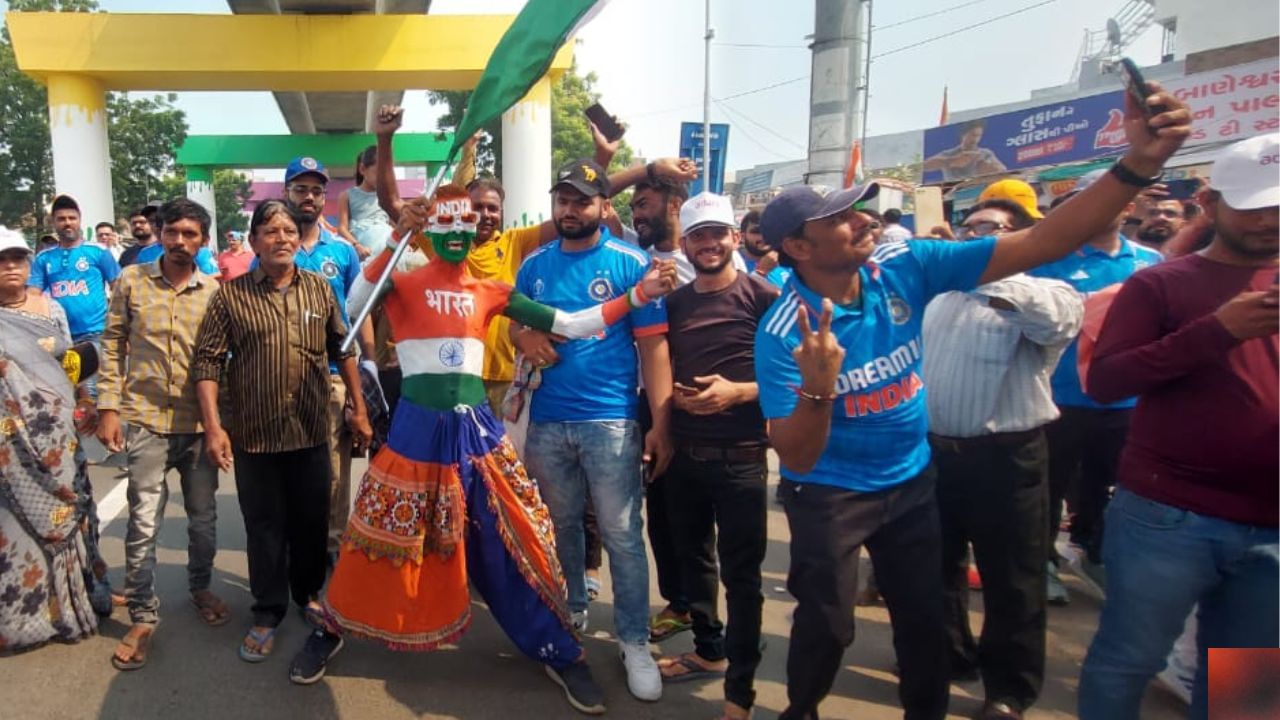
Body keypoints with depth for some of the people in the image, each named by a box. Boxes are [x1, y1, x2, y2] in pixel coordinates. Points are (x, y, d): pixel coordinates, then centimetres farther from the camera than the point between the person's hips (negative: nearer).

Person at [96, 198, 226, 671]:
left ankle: (200, 588, 36)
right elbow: (113, 346, 3)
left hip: (199, 422, 1)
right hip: (145, 420, -1)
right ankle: (142, 617, 16)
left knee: (203, 517, 13)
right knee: (143, 523, 2)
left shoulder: (214, 291, 2)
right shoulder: (131, 281, 1)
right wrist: (108, 407, -3)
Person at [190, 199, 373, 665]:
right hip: (254, 434, -2)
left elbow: (343, 350, 9)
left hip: (311, 432, 2)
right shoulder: (230, 295, -4)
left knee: (311, 521, 14)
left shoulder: (319, 289, 3)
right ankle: (268, 613, 25)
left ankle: (308, 593, 36)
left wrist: (358, 409, 7)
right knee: (264, 526, 10)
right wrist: (213, 427, -12)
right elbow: (208, 361, -4)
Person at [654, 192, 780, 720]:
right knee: (693, 559, 18)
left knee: (740, 574, 2)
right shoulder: (674, 302, 9)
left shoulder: (763, 296, -7)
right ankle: (708, 651, 38)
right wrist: (672, 395, -3)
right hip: (683, 455, 5)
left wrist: (737, 391, -20)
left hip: (740, 457, -5)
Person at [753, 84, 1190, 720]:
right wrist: (818, 388, -46)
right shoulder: (782, 332, -24)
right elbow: (796, 459, -26)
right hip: (828, 494, -4)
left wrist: (1137, 165, -29)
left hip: (911, 481, 4)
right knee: (826, 624, 10)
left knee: (926, 617, 18)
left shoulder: (903, 268, -14)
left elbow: (1039, 245, -17)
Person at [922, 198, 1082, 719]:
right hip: (932, 450, 6)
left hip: (1004, 457, -5)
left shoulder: (1047, 293, -5)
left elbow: (1059, 319, -28)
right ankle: (947, 656, 40)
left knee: (1010, 579, 7)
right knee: (936, 566, 19)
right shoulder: (939, 295, 12)